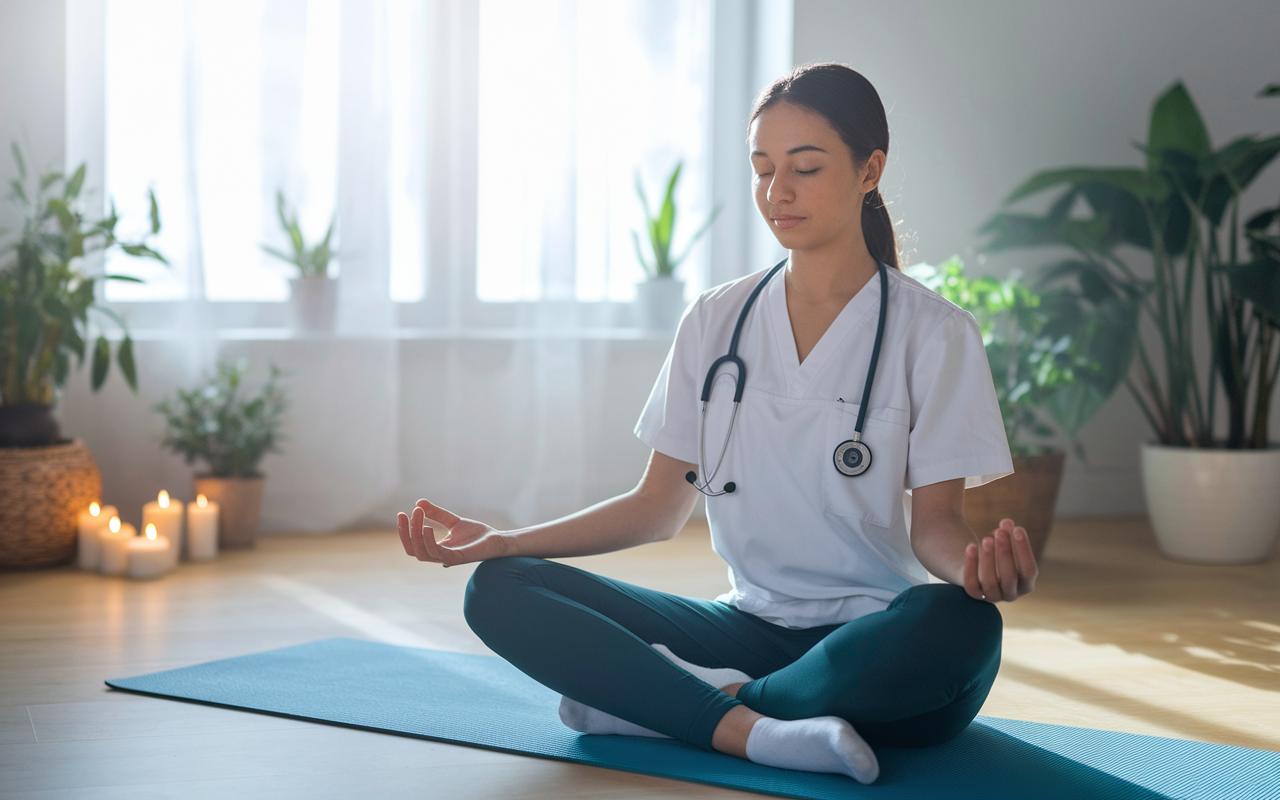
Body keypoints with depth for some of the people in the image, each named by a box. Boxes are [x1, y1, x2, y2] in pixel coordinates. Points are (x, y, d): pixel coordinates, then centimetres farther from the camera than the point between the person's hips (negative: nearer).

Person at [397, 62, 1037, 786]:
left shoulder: (933, 332, -1)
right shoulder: (717, 321, 9)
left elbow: (935, 522, -5)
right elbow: (659, 507, 10)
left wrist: (979, 566, -29)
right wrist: (504, 540, -1)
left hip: (875, 646, -3)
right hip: (753, 627, 3)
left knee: (958, 626, -40)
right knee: (500, 590, -15)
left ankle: (683, 702, -23)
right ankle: (755, 731, -31)